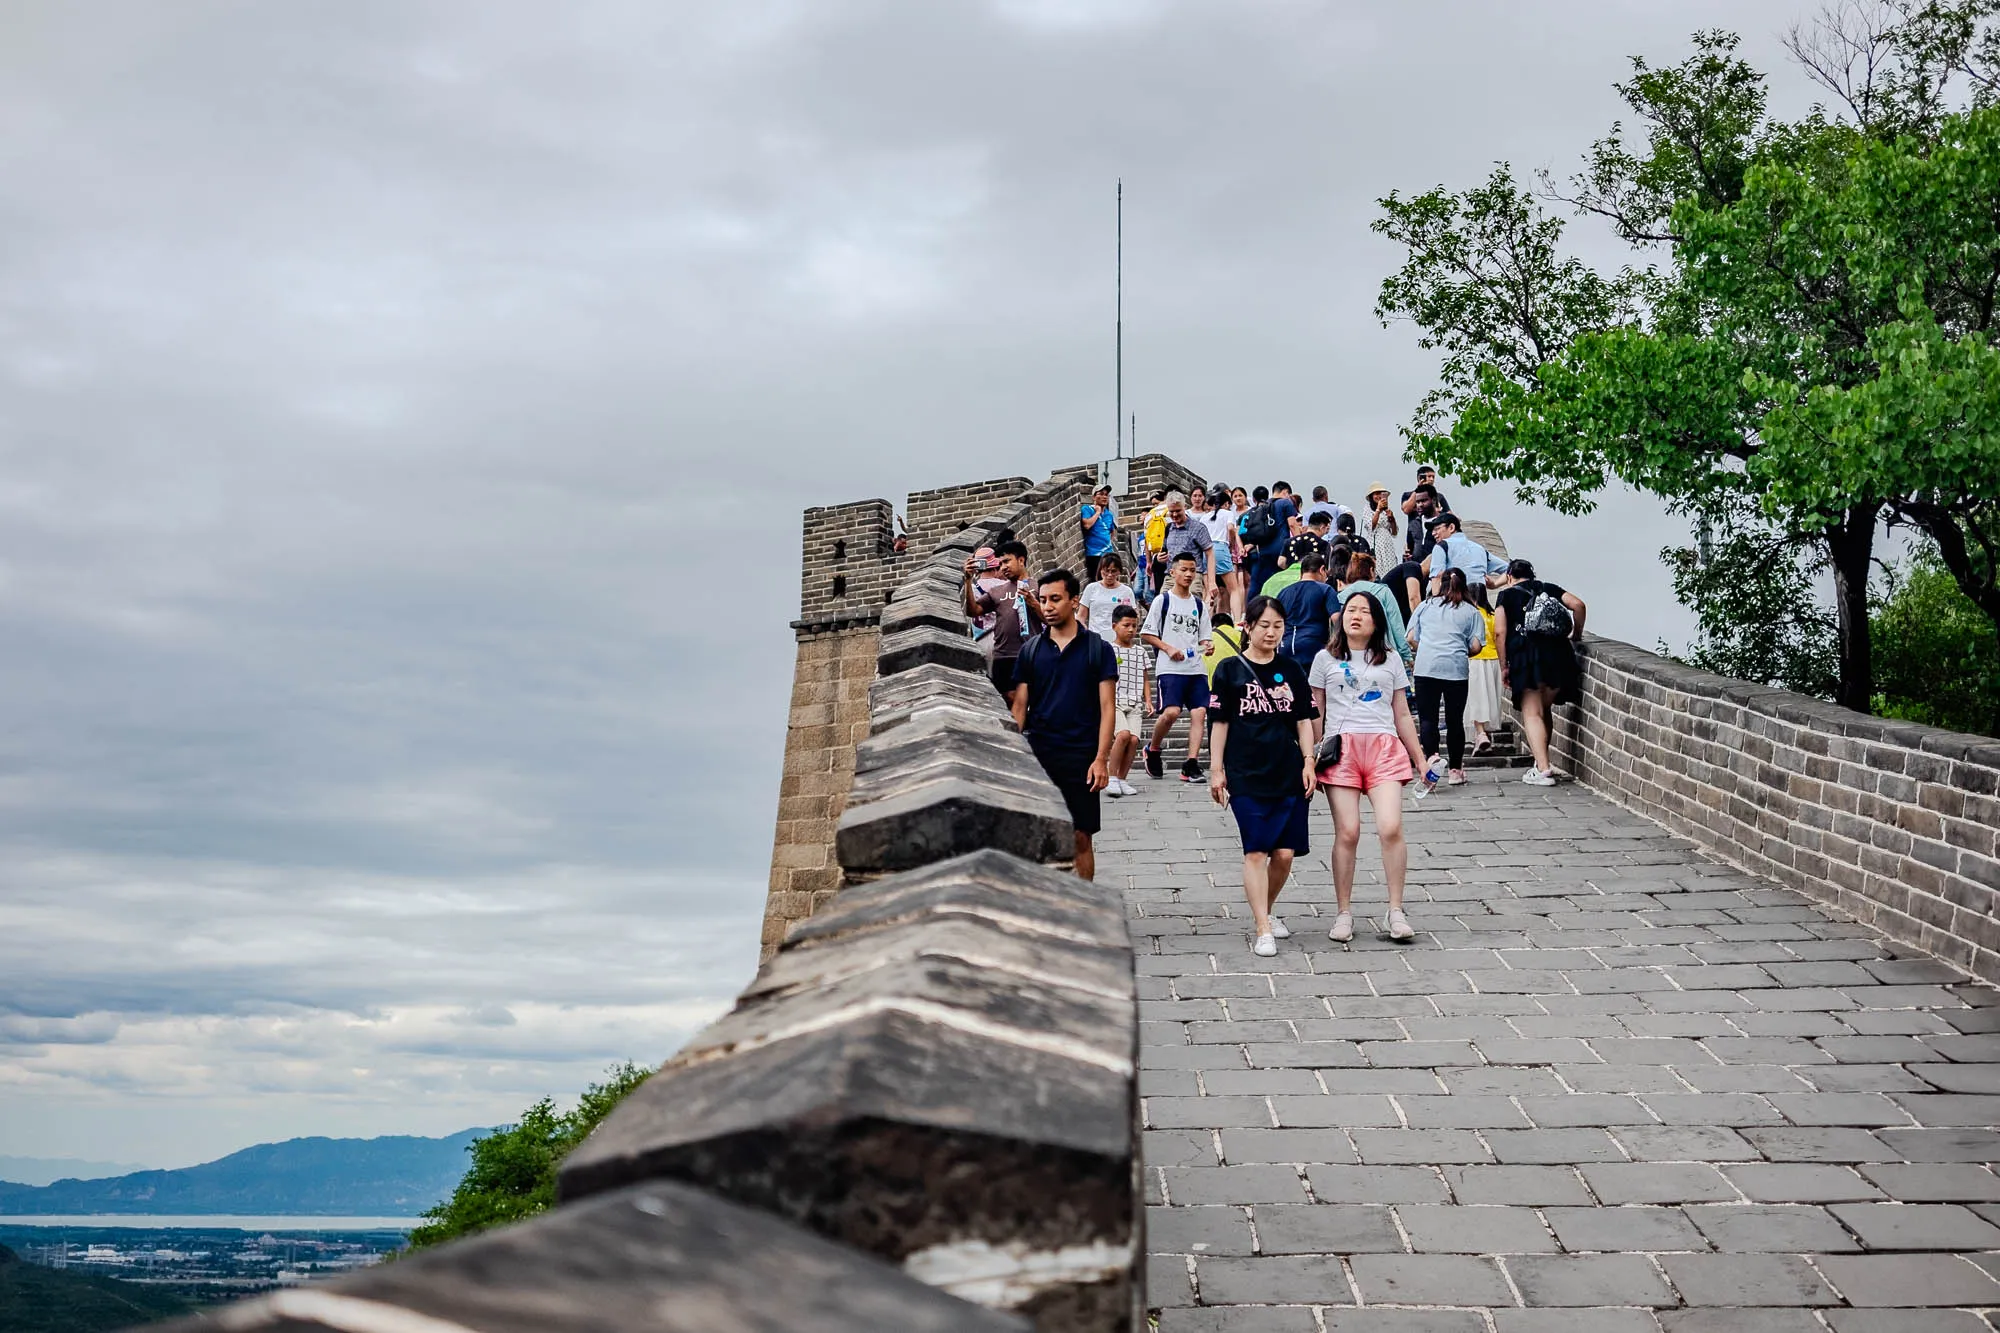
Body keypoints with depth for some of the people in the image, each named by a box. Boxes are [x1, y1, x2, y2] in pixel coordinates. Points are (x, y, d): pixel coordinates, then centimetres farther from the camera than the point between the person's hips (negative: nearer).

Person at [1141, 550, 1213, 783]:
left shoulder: (1199, 604, 16)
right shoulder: (1162, 600, 3)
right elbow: (1146, 633, 2)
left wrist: (1205, 646, -2)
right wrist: (1169, 648, -10)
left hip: (1196, 668, 5)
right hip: (1169, 668, -5)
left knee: (1199, 712, -8)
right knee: (1171, 712, -18)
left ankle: (1191, 765, -8)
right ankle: (1153, 751, 9)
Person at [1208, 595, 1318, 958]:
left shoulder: (1291, 670, 9)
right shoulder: (1230, 669, 1)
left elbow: (1303, 720, 12)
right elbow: (1220, 722, 2)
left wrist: (1308, 762, 2)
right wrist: (1216, 770, -1)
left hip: (1289, 774, 3)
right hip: (1246, 776, -3)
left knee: (1285, 853, 2)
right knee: (1255, 852, -7)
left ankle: (1266, 911, 25)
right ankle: (1263, 930, -6)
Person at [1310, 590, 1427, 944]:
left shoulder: (1390, 660, 17)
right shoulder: (1326, 659, 13)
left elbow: (1402, 715, 19)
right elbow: (1316, 714, 13)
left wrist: (1419, 759, 15)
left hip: (1384, 746, 1)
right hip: (1341, 747, -1)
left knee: (1391, 828, -15)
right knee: (1347, 832, -7)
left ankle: (1396, 911, -5)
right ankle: (1344, 914, 4)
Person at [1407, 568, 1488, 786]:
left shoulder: (1425, 606, 14)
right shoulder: (1471, 611, 10)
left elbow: (1411, 639, 10)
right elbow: (1476, 646, 2)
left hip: (1426, 667, 0)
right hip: (1456, 669, 0)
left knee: (1427, 718, 1)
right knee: (1455, 720, 9)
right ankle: (1455, 770, 15)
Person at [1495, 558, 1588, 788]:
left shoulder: (1507, 594, 10)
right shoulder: (1549, 589, 19)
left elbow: (1500, 631, 0)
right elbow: (1577, 604, 4)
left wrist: (1504, 666, 3)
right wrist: (1576, 635, 17)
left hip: (1526, 656, -4)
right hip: (1558, 654, 4)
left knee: (1531, 713, -3)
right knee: (1544, 709, 20)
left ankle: (1542, 769, -13)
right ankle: (1543, 759, 25)